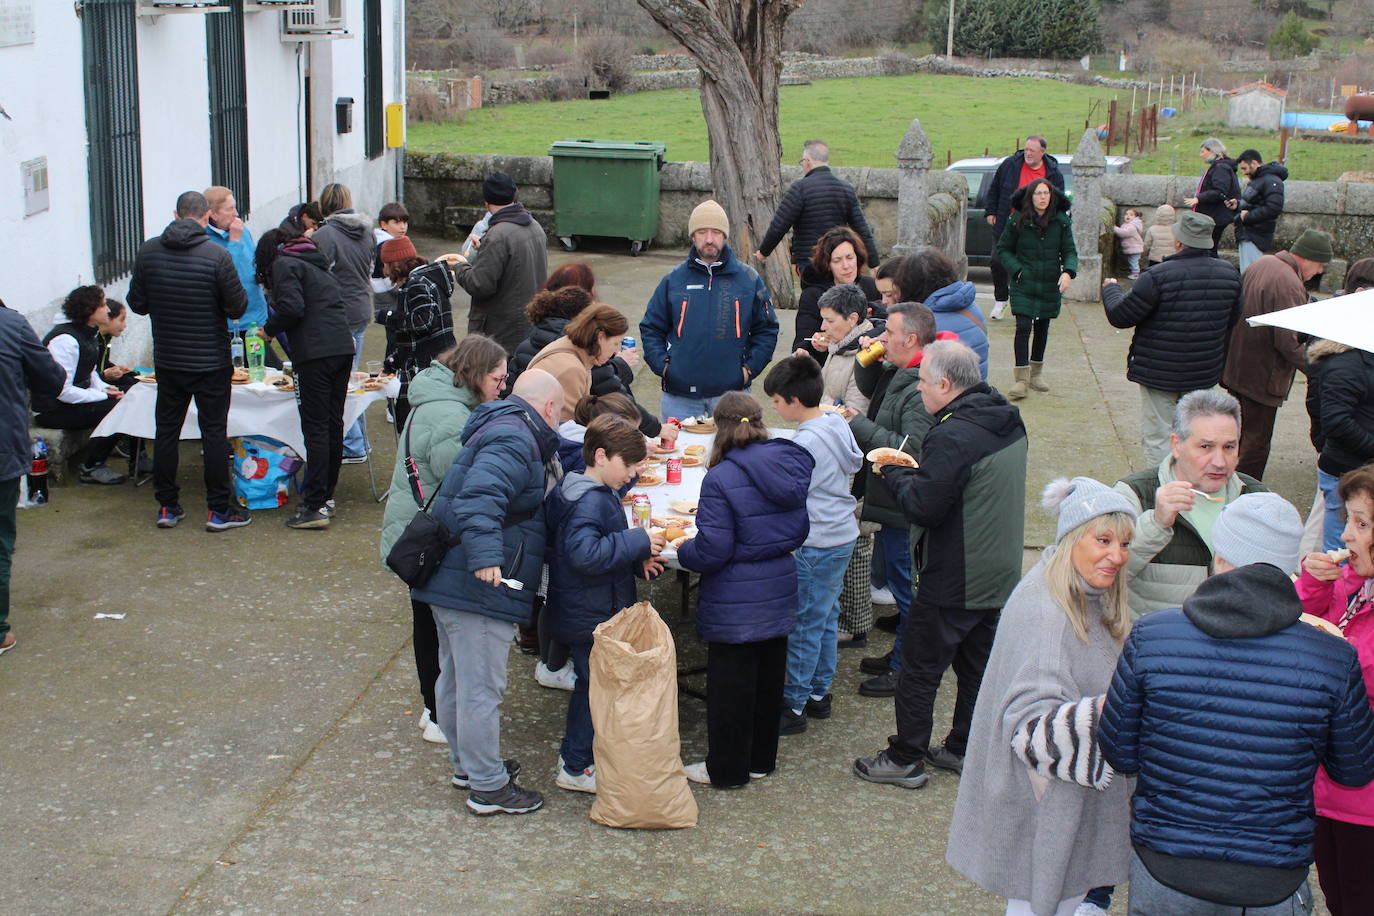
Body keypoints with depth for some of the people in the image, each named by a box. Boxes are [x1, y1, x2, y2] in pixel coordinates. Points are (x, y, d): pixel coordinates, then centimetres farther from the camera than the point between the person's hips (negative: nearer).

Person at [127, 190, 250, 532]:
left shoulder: (148, 251, -4)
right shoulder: (217, 255, -16)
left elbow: (137, 303, 2)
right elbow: (237, 307, -12)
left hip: (167, 360, 3)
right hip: (211, 361, -3)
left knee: (167, 430, 13)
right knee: (214, 433, 5)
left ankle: (167, 507, 19)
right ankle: (218, 510, 9)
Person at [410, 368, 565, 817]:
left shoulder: (505, 430, 15)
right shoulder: (513, 441, -19)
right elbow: (479, 497, -34)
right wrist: (485, 555, -41)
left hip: (451, 579, 11)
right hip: (480, 588, -11)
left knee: (455, 678, 21)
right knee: (481, 688, -2)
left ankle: (467, 764, 38)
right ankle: (488, 787, 7)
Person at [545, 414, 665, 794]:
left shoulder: (598, 494, 10)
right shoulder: (589, 502, -23)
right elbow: (585, 553, -35)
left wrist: (637, 561, 3)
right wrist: (638, 542, -29)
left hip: (591, 614, 10)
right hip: (592, 617, -10)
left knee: (592, 684, 20)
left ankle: (576, 752, 34)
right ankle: (575, 767, 11)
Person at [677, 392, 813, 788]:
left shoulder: (721, 479, -19)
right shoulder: (791, 466, 1)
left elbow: (713, 550, -19)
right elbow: (801, 530, 11)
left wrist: (682, 550, 0)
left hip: (735, 603, -7)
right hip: (780, 590, 7)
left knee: (731, 683, 6)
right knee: (769, 675, 18)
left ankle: (726, 768, 19)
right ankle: (761, 758, 32)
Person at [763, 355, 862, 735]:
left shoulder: (808, 441, -22)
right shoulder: (838, 425, 4)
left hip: (817, 546, -9)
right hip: (842, 537, 9)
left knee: (804, 626, 0)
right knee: (826, 619, 18)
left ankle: (793, 706, 8)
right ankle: (818, 694, 29)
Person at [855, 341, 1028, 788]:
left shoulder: (952, 437, -25)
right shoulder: (1009, 423, 4)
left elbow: (923, 508, -22)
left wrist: (894, 471, -5)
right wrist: (916, 471, 8)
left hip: (954, 580, -8)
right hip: (1000, 573, 9)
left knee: (919, 669, 5)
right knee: (977, 664, 19)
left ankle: (905, 759, 14)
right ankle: (964, 749, 31)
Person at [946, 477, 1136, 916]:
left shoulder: (1093, 598, 4)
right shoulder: (1041, 612, -25)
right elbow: (1030, 722, -29)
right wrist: (1102, 711, -39)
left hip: (1079, 793, 9)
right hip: (1042, 800, -9)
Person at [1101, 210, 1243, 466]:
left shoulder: (1158, 277, -21)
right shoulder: (1230, 274, -3)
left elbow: (1120, 316, -12)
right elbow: (1232, 320, 11)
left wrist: (1111, 289, 8)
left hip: (1160, 373, -5)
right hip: (1205, 372, 5)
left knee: (1157, 439, 3)